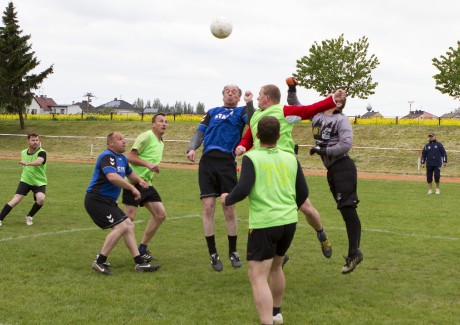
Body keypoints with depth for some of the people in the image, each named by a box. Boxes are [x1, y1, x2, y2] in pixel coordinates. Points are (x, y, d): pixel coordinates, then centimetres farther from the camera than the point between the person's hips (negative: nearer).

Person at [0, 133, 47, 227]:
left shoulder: (41, 153, -18)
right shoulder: (23, 152, 1)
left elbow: (39, 162, -43)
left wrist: (27, 163, -58)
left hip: (39, 182, -3)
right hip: (25, 180, 3)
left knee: (41, 198, -28)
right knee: (15, 200, -14)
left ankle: (30, 217, -1)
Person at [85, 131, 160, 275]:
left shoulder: (122, 158, 15)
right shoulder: (107, 157, -16)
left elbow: (130, 173, 32)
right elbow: (112, 177, -33)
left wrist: (139, 180, 9)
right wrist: (132, 188, -28)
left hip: (108, 201, 10)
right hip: (96, 200, -10)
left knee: (129, 225, 9)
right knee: (121, 227, -19)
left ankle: (139, 263, 13)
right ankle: (99, 262, -13)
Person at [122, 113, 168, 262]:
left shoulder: (161, 143, 18)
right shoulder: (146, 136, -10)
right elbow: (130, 157, -16)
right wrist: (148, 164, -25)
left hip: (147, 183, 9)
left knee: (160, 214, 1)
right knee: (129, 217, -10)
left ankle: (142, 249, 11)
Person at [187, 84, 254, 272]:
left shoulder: (242, 111, 13)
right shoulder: (212, 112, 22)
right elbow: (200, 132, 14)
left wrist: (249, 102, -14)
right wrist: (192, 148, -3)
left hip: (227, 162, -2)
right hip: (207, 161, 2)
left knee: (229, 208, -2)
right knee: (208, 207, -4)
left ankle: (233, 252, 15)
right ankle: (213, 254, 7)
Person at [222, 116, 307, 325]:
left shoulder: (251, 158, -7)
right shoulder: (291, 158, 7)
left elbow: (243, 189, -17)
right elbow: (303, 192, 12)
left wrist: (227, 199, 3)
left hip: (264, 224, -6)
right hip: (289, 221, 6)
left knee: (258, 276, -4)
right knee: (275, 267, 26)